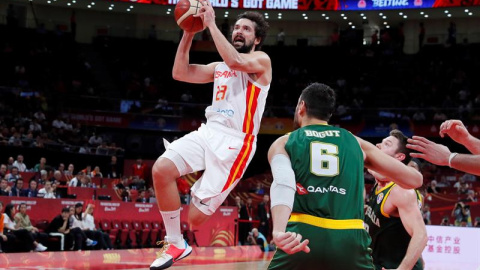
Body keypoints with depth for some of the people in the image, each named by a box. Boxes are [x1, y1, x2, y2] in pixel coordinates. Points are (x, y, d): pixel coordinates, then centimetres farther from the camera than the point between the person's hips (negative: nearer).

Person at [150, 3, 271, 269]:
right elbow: (180, 73, 13)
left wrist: (211, 24, -17)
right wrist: (188, 33, 5)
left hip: (234, 143, -6)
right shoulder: (219, 67, 21)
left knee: (196, 217, -12)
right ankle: (176, 244, -7)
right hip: (208, 133, 6)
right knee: (161, 169, -18)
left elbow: (236, 61, -22)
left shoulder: (261, 60, 0)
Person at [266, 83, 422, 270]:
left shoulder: (283, 143, 14)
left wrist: (279, 231, -26)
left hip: (302, 237, -1)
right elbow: (414, 179, 19)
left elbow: (283, 183, -9)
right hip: (349, 240, 1)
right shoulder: (355, 142, 20)